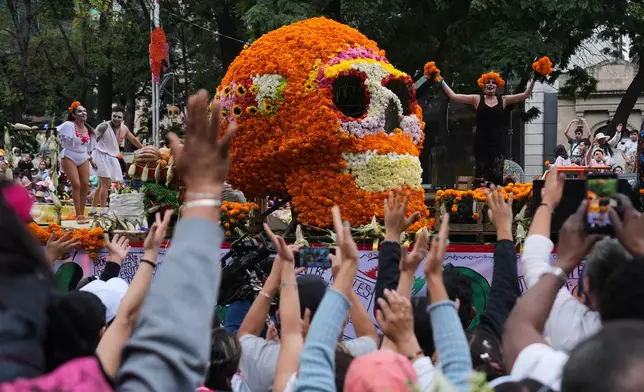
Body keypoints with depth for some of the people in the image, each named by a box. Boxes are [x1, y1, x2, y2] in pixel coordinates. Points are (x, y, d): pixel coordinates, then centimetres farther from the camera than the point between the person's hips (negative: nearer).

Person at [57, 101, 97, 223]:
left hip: (83, 158, 6)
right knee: (76, 185, -13)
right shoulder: (69, 126, -13)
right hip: (69, 157, -6)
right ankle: (78, 215, -8)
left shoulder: (88, 129, 7)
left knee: (85, 185, 0)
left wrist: (91, 160, 20)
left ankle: (82, 213, 10)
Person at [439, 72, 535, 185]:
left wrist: (533, 80, -1)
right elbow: (453, 96, 2)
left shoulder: (503, 100, 7)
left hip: (497, 142, 1)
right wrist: (442, 82, 1)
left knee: (497, 176, -5)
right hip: (481, 143, 0)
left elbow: (525, 95, 6)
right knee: (481, 176, 1)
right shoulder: (477, 99, 4)